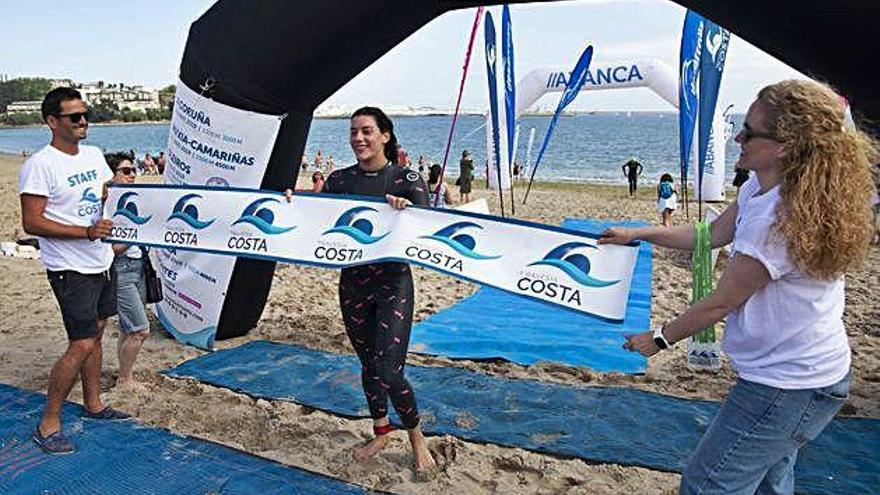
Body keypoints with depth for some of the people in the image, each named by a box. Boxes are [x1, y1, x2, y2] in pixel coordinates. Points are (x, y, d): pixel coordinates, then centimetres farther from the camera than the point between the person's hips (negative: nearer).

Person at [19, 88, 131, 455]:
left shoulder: (94, 155, 8)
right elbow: (31, 223, -19)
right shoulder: (40, 165, -15)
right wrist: (86, 232, -26)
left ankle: (93, 404, 32)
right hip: (70, 269, -8)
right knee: (81, 345, -9)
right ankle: (48, 424, 6)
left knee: (95, 333, 17)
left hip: (102, 262, 8)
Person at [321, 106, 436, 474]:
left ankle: (416, 438, 17)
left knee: (389, 370, -9)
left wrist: (407, 209, -36)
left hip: (392, 282, -4)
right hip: (353, 282, 4)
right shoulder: (340, 180, 5)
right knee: (368, 364, 16)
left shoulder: (407, 178, -7)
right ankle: (381, 433, 38)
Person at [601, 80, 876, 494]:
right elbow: (713, 234, 13)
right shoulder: (761, 188, -1)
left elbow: (720, 304, -20)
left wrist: (660, 338, -5)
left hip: (788, 387, -10)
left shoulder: (779, 221, -30)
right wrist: (636, 234, 15)